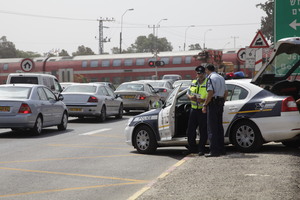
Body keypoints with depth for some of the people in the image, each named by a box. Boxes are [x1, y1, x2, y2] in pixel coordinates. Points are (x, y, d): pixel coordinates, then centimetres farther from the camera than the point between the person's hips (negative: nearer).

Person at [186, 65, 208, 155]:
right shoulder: (193, 83, 16)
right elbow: (188, 93, 22)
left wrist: (203, 100, -27)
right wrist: (190, 97, -1)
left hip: (203, 110, -6)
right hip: (193, 109, 6)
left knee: (203, 131, -2)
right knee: (190, 131, 9)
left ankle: (201, 150, 6)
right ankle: (192, 149, 22)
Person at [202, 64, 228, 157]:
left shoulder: (211, 78, -11)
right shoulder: (221, 78, 17)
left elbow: (210, 93, -19)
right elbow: (226, 92, 19)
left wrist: (205, 105, -16)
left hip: (213, 103, -9)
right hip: (220, 103, 9)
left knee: (212, 128, -7)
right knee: (219, 126, 14)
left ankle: (214, 151, -10)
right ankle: (221, 149, 17)